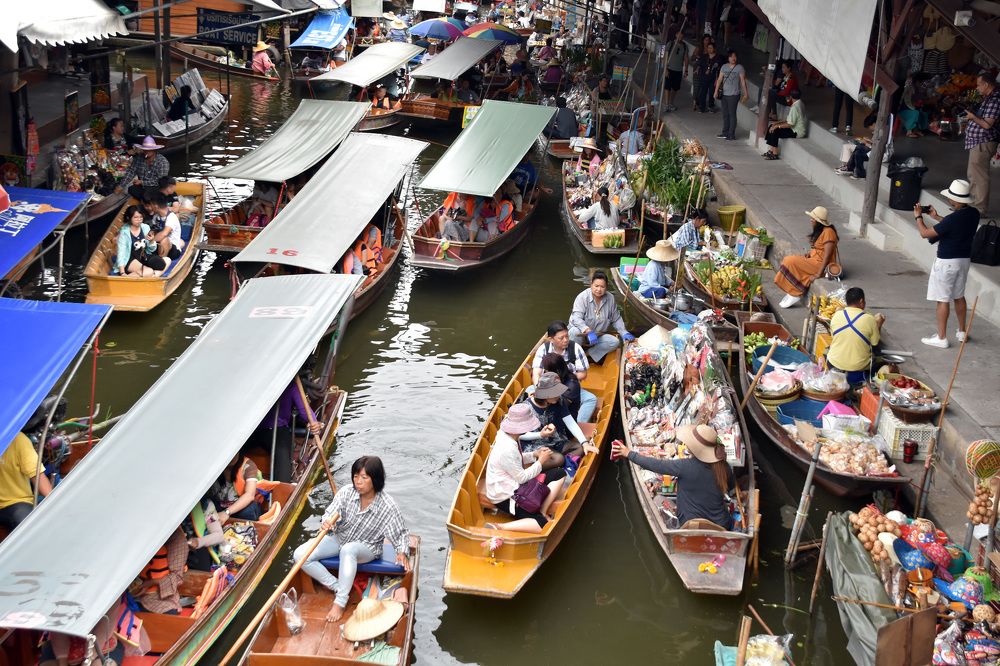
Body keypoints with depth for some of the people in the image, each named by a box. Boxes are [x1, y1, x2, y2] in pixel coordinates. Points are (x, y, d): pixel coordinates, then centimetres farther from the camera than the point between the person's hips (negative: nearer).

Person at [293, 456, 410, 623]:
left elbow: (401, 534, -10)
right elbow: (330, 515, -17)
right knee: (300, 555, -16)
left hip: (367, 548, -4)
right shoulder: (346, 492, -15)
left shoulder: (388, 507, -21)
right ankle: (336, 586, -8)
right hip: (340, 538, 4)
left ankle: (340, 603, -31)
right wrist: (328, 522, -42)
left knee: (348, 550, -41)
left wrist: (402, 552, -29)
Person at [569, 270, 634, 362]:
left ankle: (587, 354, -20)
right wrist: (588, 331, -45)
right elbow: (576, 318, -30)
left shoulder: (610, 298, -3)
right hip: (582, 332, -5)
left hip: (598, 336, 5)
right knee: (575, 332, -39)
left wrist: (624, 333, -4)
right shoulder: (582, 297, -18)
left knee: (614, 342, -20)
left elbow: (616, 319, 10)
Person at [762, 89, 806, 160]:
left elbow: (790, 124, -24)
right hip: (796, 129, 10)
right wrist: (778, 122, 8)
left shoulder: (795, 107, -23)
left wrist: (777, 126, -15)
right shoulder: (800, 104, 8)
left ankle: (775, 154, -11)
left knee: (774, 131, -20)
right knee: (771, 126, 8)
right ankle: (771, 150, 9)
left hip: (796, 132, -10)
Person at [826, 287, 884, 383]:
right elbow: (875, 343, -1)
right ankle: (857, 375, 11)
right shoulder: (870, 319, -14)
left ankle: (838, 372, 16)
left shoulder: (836, 315, -7)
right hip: (859, 366, -2)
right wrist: (879, 324, 14)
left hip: (835, 363, 2)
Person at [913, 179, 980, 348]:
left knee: (943, 300, 1)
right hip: (964, 259, 8)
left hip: (947, 262, -8)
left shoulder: (953, 219, -27)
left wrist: (918, 216, -3)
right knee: (959, 296, 22)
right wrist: (936, 217, 19)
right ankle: (962, 332, 32)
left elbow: (925, 233, -19)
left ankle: (941, 338, 6)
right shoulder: (974, 213, -3)